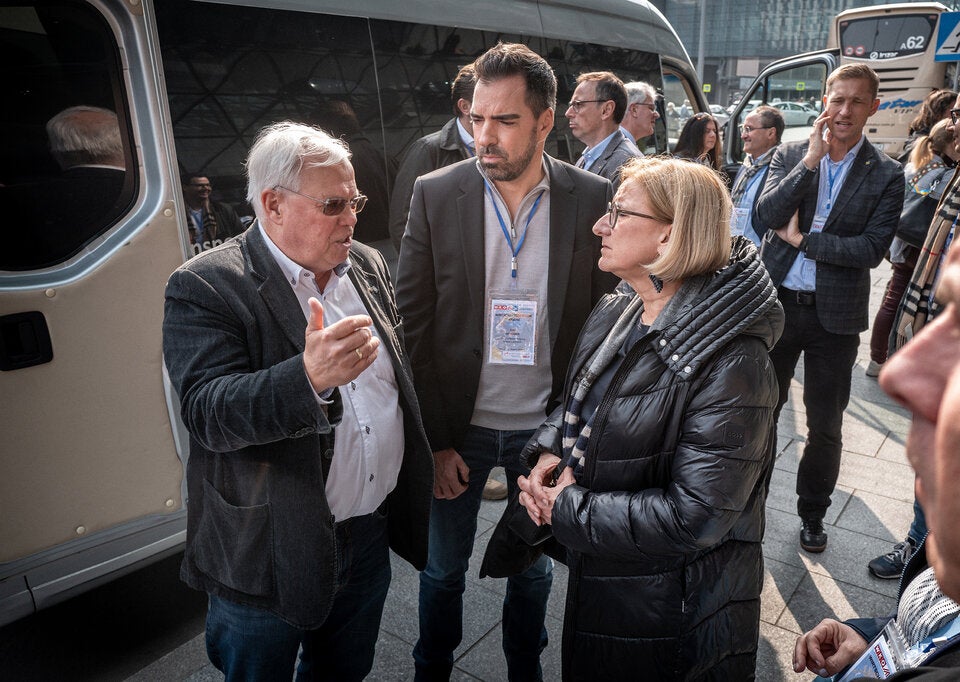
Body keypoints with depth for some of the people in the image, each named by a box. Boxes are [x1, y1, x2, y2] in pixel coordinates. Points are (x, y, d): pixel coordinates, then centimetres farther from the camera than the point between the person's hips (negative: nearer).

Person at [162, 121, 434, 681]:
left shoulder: (368, 265, 3)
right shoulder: (205, 287, -17)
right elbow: (205, 413, -27)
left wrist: (427, 460, 14)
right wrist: (309, 377, -43)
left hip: (372, 530, 5)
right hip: (270, 550, -5)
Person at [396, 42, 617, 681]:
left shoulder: (593, 198, -7)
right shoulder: (436, 194, -8)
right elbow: (412, 327, -6)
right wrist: (431, 439, -8)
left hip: (546, 428, 1)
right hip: (457, 428, 0)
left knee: (534, 568, 21)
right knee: (443, 569, 17)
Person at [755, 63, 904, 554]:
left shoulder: (886, 176, -2)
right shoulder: (790, 155, 2)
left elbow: (872, 249, -12)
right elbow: (767, 215, -13)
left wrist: (802, 239, -12)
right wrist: (812, 157, -18)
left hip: (835, 315, -1)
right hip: (778, 304, 1)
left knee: (826, 427, 12)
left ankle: (812, 513, 33)